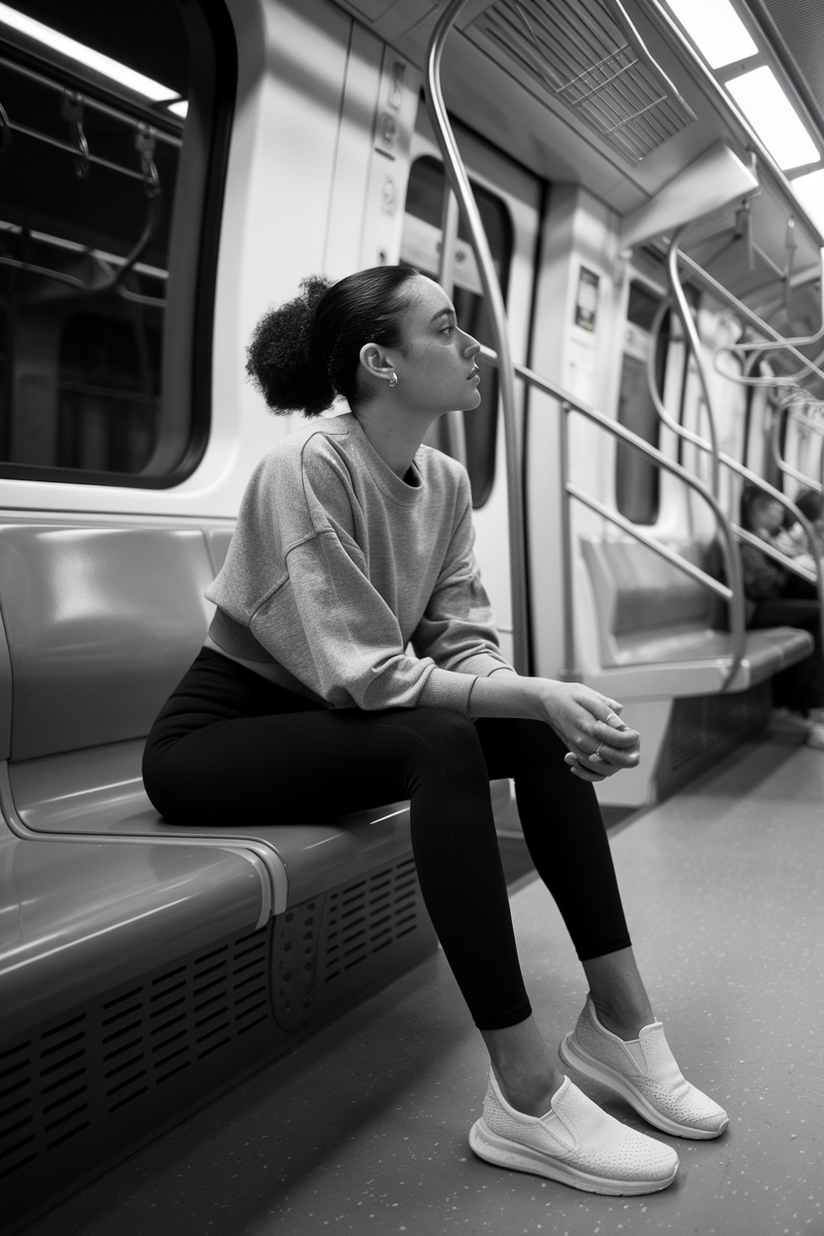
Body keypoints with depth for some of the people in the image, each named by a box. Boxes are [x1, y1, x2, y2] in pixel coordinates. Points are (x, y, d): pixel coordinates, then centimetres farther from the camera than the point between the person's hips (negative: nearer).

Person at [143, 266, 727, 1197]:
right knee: (441, 742, -32)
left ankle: (618, 1019, -4)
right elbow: (362, 674, -27)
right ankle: (526, 1100, -26)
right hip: (213, 737, -7)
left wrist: (559, 711, -23)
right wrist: (535, 694, -32)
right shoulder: (308, 467, -22)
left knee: (542, 735, -11)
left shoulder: (445, 482, 1)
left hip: (328, 727, 7)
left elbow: (463, 645, -4)